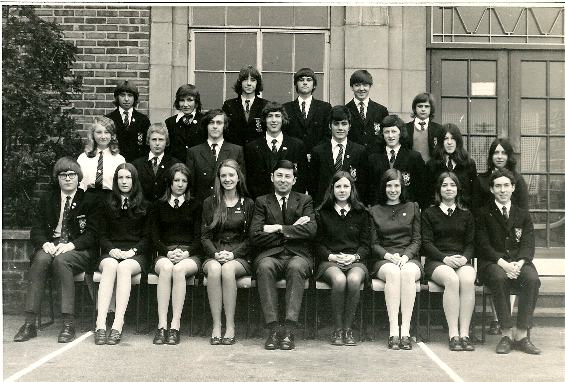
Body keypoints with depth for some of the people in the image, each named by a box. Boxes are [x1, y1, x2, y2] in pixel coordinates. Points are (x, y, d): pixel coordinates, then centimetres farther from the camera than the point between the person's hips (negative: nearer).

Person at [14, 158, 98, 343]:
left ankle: (68, 323, -36)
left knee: (61, 260, -35)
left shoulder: (89, 200, 8)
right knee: (40, 259, -32)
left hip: (79, 251, -3)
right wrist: (45, 244, -11)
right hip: (51, 246, 3)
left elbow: (93, 234, -1)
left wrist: (71, 245, -17)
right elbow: (36, 229, 11)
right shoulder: (48, 199, 19)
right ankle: (29, 323, -33)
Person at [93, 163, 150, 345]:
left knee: (124, 267, -35)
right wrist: (112, 249, -7)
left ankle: (117, 326, -42)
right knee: (110, 266, -34)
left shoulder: (144, 206, 13)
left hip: (136, 255, -1)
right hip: (111, 253, 1)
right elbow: (101, 235, 12)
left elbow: (147, 237, 8)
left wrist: (133, 251, -10)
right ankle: (100, 325, -44)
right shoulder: (107, 205, 18)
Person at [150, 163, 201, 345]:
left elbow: (199, 237, 7)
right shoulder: (159, 206, 17)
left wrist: (186, 253, -12)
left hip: (190, 255, 0)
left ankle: (175, 325, -36)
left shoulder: (195, 206, 15)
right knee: (166, 268, -35)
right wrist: (168, 252, -10)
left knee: (179, 269, -35)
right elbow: (154, 238, 9)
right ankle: (161, 326, -37)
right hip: (164, 254, 1)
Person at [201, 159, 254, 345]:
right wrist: (216, 253, -11)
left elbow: (250, 237, 4)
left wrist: (233, 254, -12)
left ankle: (230, 326, -29)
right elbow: (205, 236, 8)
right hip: (214, 255, 1)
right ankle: (216, 326, -31)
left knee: (228, 268, -35)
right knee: (214, 268, -34)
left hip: (240, 257, -1)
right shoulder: (210, 203, 12)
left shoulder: (248, 204, 9)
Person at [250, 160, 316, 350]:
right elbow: (255, 236, -2)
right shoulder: (262, 202, 14)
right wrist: (291, 229, -4)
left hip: (298, 255, 0)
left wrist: (279, 229, -8)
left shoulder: (305, 201, 15)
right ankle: (273, 328, -32)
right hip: (270, 255, 0)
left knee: (296, 267, -35)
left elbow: (311, 230, -4)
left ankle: (289, 329, -35)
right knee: (264, 266, -34)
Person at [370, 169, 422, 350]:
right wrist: (389, 256, -11)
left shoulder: (412, 207, 17)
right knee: (393, 272, -36)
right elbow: (373, 243, 9)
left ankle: (405, 330, -36)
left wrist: (405, 256, -10)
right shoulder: (374, 211, 15)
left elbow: (417, 240, 10)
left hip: (409, 258, 0)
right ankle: (393, 331, -37)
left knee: (408, 272, -36)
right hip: (383, 260, 0)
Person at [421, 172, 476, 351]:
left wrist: (464, 258, -9)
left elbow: (470, 243, 13)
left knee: (467, 280, -33)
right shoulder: (429, 213, 12)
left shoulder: (466, 215, 19)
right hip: (436, 261, -2)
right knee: (452, 279, -35)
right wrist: (445, 258, -14)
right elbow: (426, 243, 2)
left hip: (461, 260, 2)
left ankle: (464, 333, -30)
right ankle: (453, 335, -32)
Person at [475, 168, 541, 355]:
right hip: (492, 263, -2)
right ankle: (506, 334, -29)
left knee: (532, 279, -31)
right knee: (499, 278, -36)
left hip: (518, 263, 2)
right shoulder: (483, 214, 11)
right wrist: (503, 263, -19)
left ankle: (521, 335, -26)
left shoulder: (523, 215, 19)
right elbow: (483, 245, -2)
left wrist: (519, 263, -17)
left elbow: (528, 244, 5)